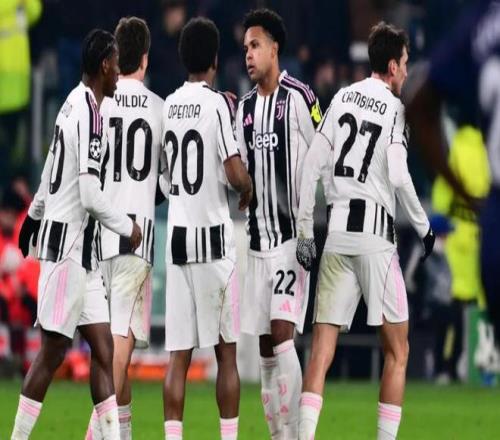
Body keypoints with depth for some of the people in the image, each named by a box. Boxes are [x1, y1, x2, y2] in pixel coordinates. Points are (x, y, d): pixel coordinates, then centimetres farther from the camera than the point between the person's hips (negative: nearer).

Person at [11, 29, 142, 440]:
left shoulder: (74, 105, 11)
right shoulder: (89, 114, -17)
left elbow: (51, 172, 24)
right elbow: (90, 196, -20)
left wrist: (35, 216, 36)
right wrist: (128, 227, -7)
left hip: (79, 247, 9)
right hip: (67, 242, -9)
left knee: (103, 347, 7)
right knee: (53, 351, -5)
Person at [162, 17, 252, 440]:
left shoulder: (167, 106, 7)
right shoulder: (218, 105, -9)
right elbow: (236, 175, -15)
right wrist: (249, 190, 7)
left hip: (176, 235, 4)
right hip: (214, 237, -4)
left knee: (178, 356, 2)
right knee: (226, 352, 4)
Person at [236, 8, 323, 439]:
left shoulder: (298, 98, -7)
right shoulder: (245, 107, 14)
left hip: (292, 237, -7)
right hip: (258, 238, 7)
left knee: (282, 335, -17)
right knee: (265, 349, 6)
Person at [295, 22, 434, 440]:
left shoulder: (341, 99, 11)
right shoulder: (393, 107, -3)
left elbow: (312, 166, 7)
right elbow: (399, 176, -14)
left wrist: (305, 232, 11)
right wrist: (424, 226, -2)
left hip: (336, 233, 4)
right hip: (374, 233, -4)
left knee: (322, 350, 1)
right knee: (396, 351, 7)